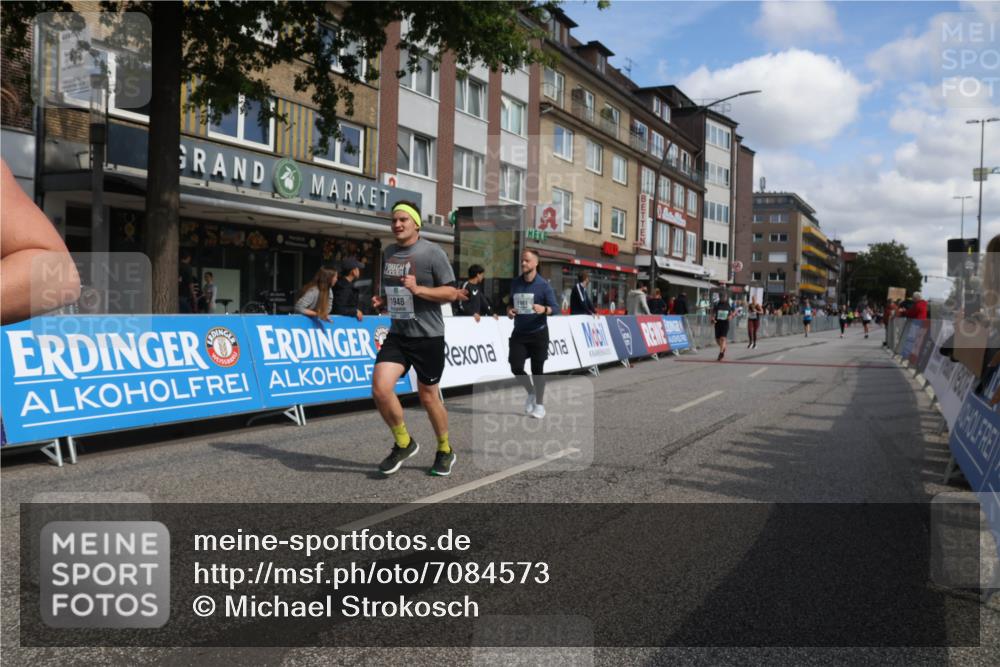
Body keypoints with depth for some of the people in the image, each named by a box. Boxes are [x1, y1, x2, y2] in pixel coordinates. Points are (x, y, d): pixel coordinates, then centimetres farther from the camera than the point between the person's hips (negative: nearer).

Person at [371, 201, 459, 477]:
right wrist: (382, 301, 4)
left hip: (428, 336, -5)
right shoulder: (389, 252, 11)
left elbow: (451, 292, -11)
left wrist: (418, 289, -24)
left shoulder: (432, 252, -9)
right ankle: (403, 443, 11)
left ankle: (445, 450, 30)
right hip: (397, 334, 5)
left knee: (428, 396, 6)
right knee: (380, 387, -13)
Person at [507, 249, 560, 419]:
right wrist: (509, 310, -5)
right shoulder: (515, 283, 4)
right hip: (519, 333, 4)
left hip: (538, 333, -4)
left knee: (537, 369, 1)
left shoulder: (543, 285, -9)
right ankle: (531, 392, 26)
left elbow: (555, 307, -11)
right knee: (516, 367, -2)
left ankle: (539, 404, 17)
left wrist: (544, 309, -32)